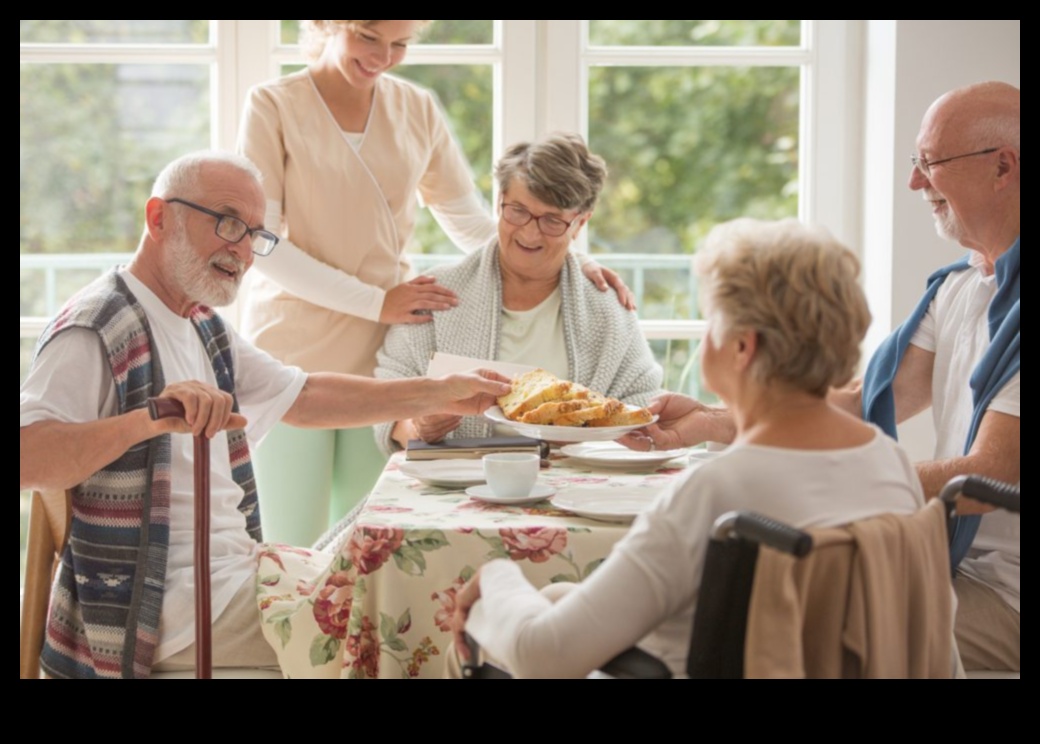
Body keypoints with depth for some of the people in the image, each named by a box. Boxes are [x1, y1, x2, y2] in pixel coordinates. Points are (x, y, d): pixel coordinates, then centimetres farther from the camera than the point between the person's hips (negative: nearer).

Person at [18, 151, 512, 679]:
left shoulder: (201, 327, 15)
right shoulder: (96, 329, -15)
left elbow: (304, 397, 21)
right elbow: (28, 457, -27)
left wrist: (438, 396, 16)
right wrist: (147, 420, -41)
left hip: (233, 570, 10)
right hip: (164, 610, -10)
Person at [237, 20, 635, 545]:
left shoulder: (417, 111, 9)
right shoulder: (274, 106, -2)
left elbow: (474, 226, 10)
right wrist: (375, 302, -16)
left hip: (380, 356, 3)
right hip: (293, 350, -3)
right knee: (294, 547, -1)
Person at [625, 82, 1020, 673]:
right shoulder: (959, 287, 13)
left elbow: (991, 475, -21)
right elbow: (866, 404, 9)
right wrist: (708, 423, 1)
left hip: (1005, 591, -8)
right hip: (954, 556, 8)